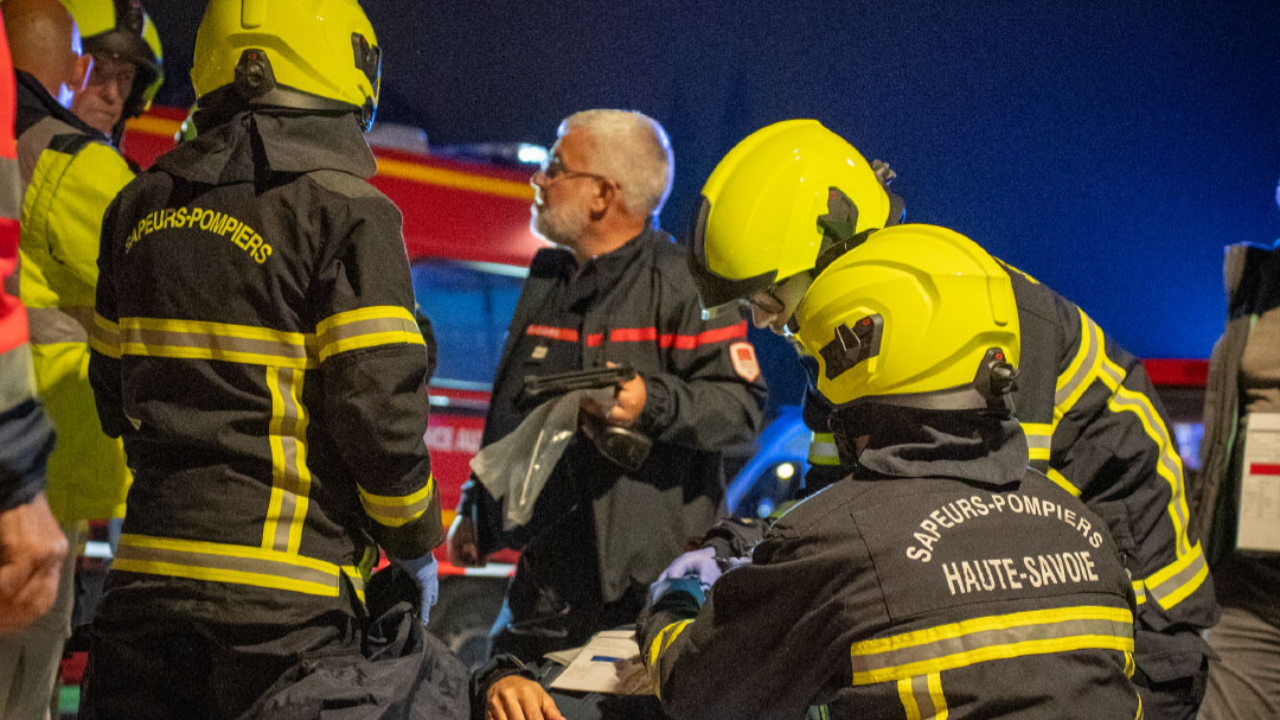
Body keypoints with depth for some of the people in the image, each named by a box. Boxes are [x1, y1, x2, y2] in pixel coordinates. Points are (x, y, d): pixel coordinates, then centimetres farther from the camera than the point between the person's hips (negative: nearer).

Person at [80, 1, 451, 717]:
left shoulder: (141, 207, 11)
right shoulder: (347, 213, -9)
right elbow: (381, 410, -13)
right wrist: (417, 545, 2)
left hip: (145, 577, 6)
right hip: (283, 597, -6)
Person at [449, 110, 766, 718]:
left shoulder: (681, 286, -8)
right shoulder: (547, 278, 19)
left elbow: (741, 404, -14)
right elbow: (511, 412, 28)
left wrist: (651, 404, -28)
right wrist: (475, 505, 27)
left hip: (642, 576, -8)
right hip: (544, 571, 8)